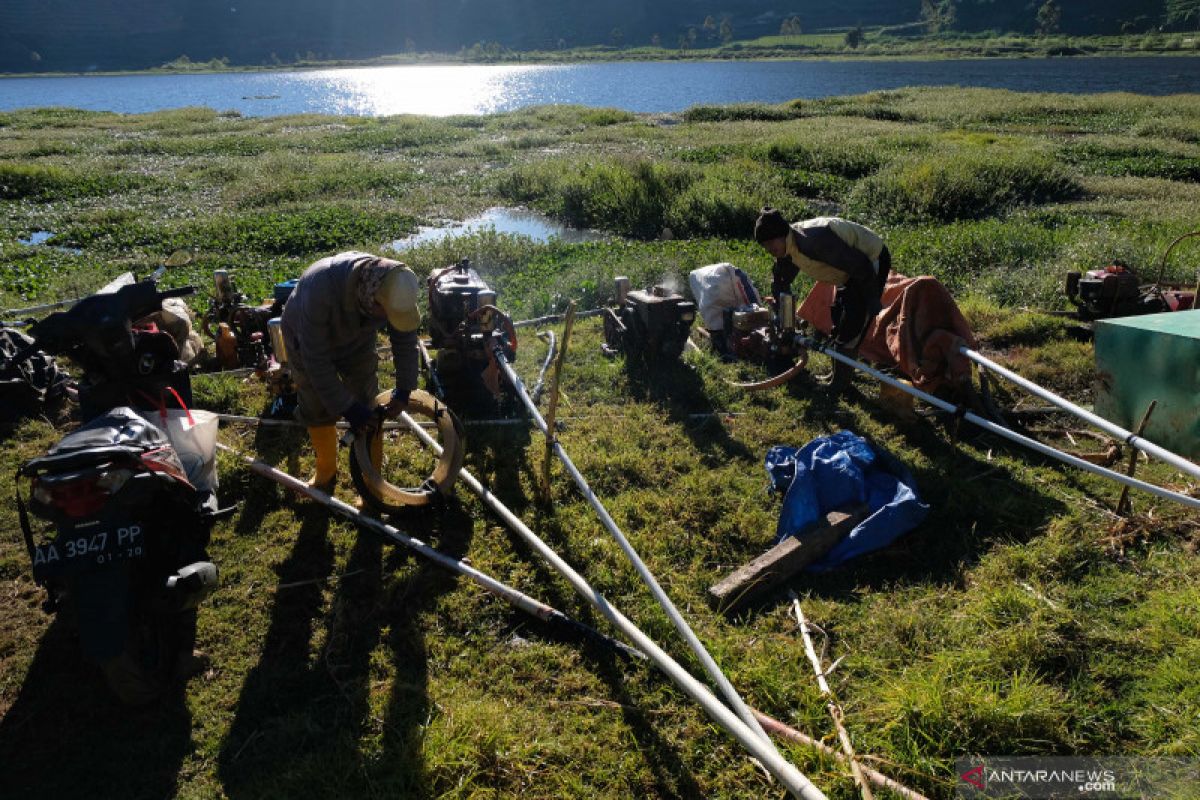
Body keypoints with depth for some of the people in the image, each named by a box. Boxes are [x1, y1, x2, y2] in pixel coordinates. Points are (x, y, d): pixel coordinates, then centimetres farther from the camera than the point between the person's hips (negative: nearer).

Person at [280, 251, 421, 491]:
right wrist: (346, 408, -34)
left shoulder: (394, 290, -32)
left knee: (367, 408, -1)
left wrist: (404, 389, -15)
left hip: (357, 341, 3)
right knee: (318, 410, 3)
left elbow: (405, 340, -13)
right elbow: (316, 358, -36)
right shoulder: (321, 286, -44)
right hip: (309, 339, -2)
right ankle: (326, 473, 30)